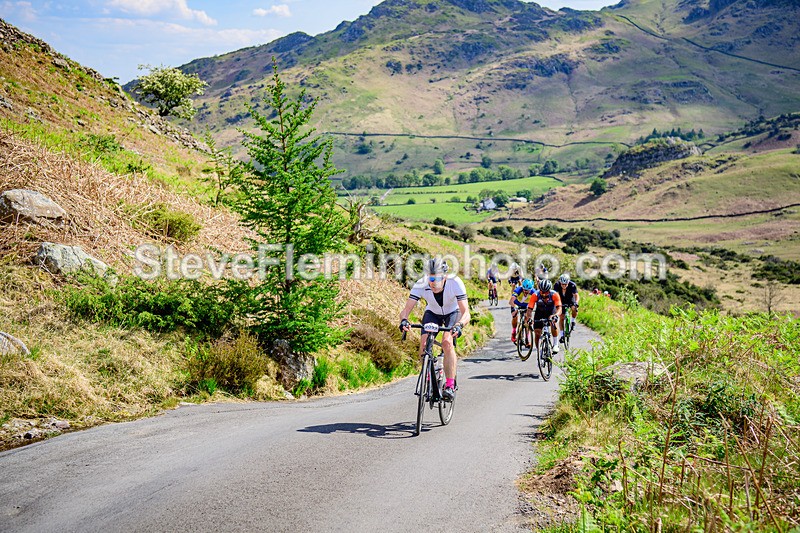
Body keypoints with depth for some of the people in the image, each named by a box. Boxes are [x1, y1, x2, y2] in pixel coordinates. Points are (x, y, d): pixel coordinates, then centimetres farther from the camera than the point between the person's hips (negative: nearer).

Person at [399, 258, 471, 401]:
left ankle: (450, 385, -20)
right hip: (432, 313, 2)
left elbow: (466, 313, -39)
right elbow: (406, 309, -32)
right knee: (423, 343, -19)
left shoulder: (455, 283, -36)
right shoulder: (421, 285, -31)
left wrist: (459, 325, -60)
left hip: (453, 313, -2)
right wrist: (404, 320, -55)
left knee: (447, 342, -27)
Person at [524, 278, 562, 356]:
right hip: (539, 313, 1)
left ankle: (556, 344, -18)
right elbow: (530, 309, -29)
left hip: (551, 313, -1)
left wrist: (555, 315, -58)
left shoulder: (554, 295, -30)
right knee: (537, 333, -10)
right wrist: (527, 318, -48)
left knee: (553, 323, -33)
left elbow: (559, 308, -37)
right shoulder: (535, 295, -28)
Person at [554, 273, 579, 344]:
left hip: (571, 301, -1)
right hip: (562, 302, 1)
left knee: (574, 309, -32)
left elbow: (576, 295, -35)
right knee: (561, 317, -8)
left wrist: (576, 302, -53)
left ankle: (573, 321, -5)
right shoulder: (557, 285, -26)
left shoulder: (572, 285, -29)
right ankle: (562, 335, -2)